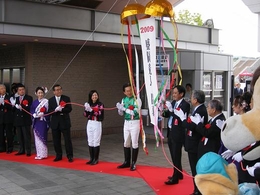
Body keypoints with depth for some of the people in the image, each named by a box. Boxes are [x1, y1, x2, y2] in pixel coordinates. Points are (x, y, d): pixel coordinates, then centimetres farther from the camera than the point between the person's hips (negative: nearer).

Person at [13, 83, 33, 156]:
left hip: (25, 120, -5)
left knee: (27, 136, -3)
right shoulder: (16, 98, 15)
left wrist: (22, 107, -26)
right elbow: (14, 109, 10)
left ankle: (28, 151, 1)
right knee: (20, 136, 8)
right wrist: (15, 106, -10)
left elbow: (29, 108, -12)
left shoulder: (29, 98, -1)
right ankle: (21, 150, 16)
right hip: (18, 120, 5)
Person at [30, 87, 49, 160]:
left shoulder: (46, 101, -2)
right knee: (37, 137, 6)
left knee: (42, 137, -4)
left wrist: (43, 114, -21)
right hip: (36, 122, 4)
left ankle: (43, 154, 3)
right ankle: (38, 153, 14)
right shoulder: (34, 102, 11)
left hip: (43, 122, -4)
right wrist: (36, 115, -11)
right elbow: (32, 111, 7)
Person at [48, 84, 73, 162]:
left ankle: (70, 156, 7)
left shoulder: (66, 98, 0)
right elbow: (49, 111, -1)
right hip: (55, 123, 2)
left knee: (67, 140, -1)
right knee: (56, 141, 8)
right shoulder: (51, 100, 6)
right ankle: (58, 156, 20)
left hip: (65, 122, -2)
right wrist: (55, 110, -21)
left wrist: (61, 109, -23)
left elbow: (69, 109, -8)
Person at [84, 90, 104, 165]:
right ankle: (91, 158, 17)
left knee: (96, 142, -2)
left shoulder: (100, 104, -6)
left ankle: (96, 159, 6)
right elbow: (86, 115, 3)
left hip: (97, 124, -5)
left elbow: (99, 114, -19)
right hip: (90, 124, 5)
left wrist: (91, 110, -26)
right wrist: (86, 109, -14)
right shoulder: (88, 104, 8)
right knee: (90, 141, 8)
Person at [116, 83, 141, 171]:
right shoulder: (124, 100, 7)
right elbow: (121, 114, 9)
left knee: (134, 143, -1)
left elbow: (135, 112, -23)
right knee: (126, 143, 12)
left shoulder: (137, 100, -12)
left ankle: (133, 163, 8)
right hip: (126, 123, 6)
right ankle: (127, 162, 24)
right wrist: (119, 108, -12)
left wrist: (124, 108, -22)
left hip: (135, 123, -6)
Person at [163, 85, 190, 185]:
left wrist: (171, 109, -29)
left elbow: (181, 118, -24)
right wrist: (163, 112, -7)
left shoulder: (185, 104, -13)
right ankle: (178, 174, 33)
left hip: (178, 134, -8)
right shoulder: (173, 102, 10)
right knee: (173, 155, 18)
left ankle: (175, 178, 10)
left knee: (176, 156, 1)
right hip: (171, 132, 8)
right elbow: (168, 114, 13)